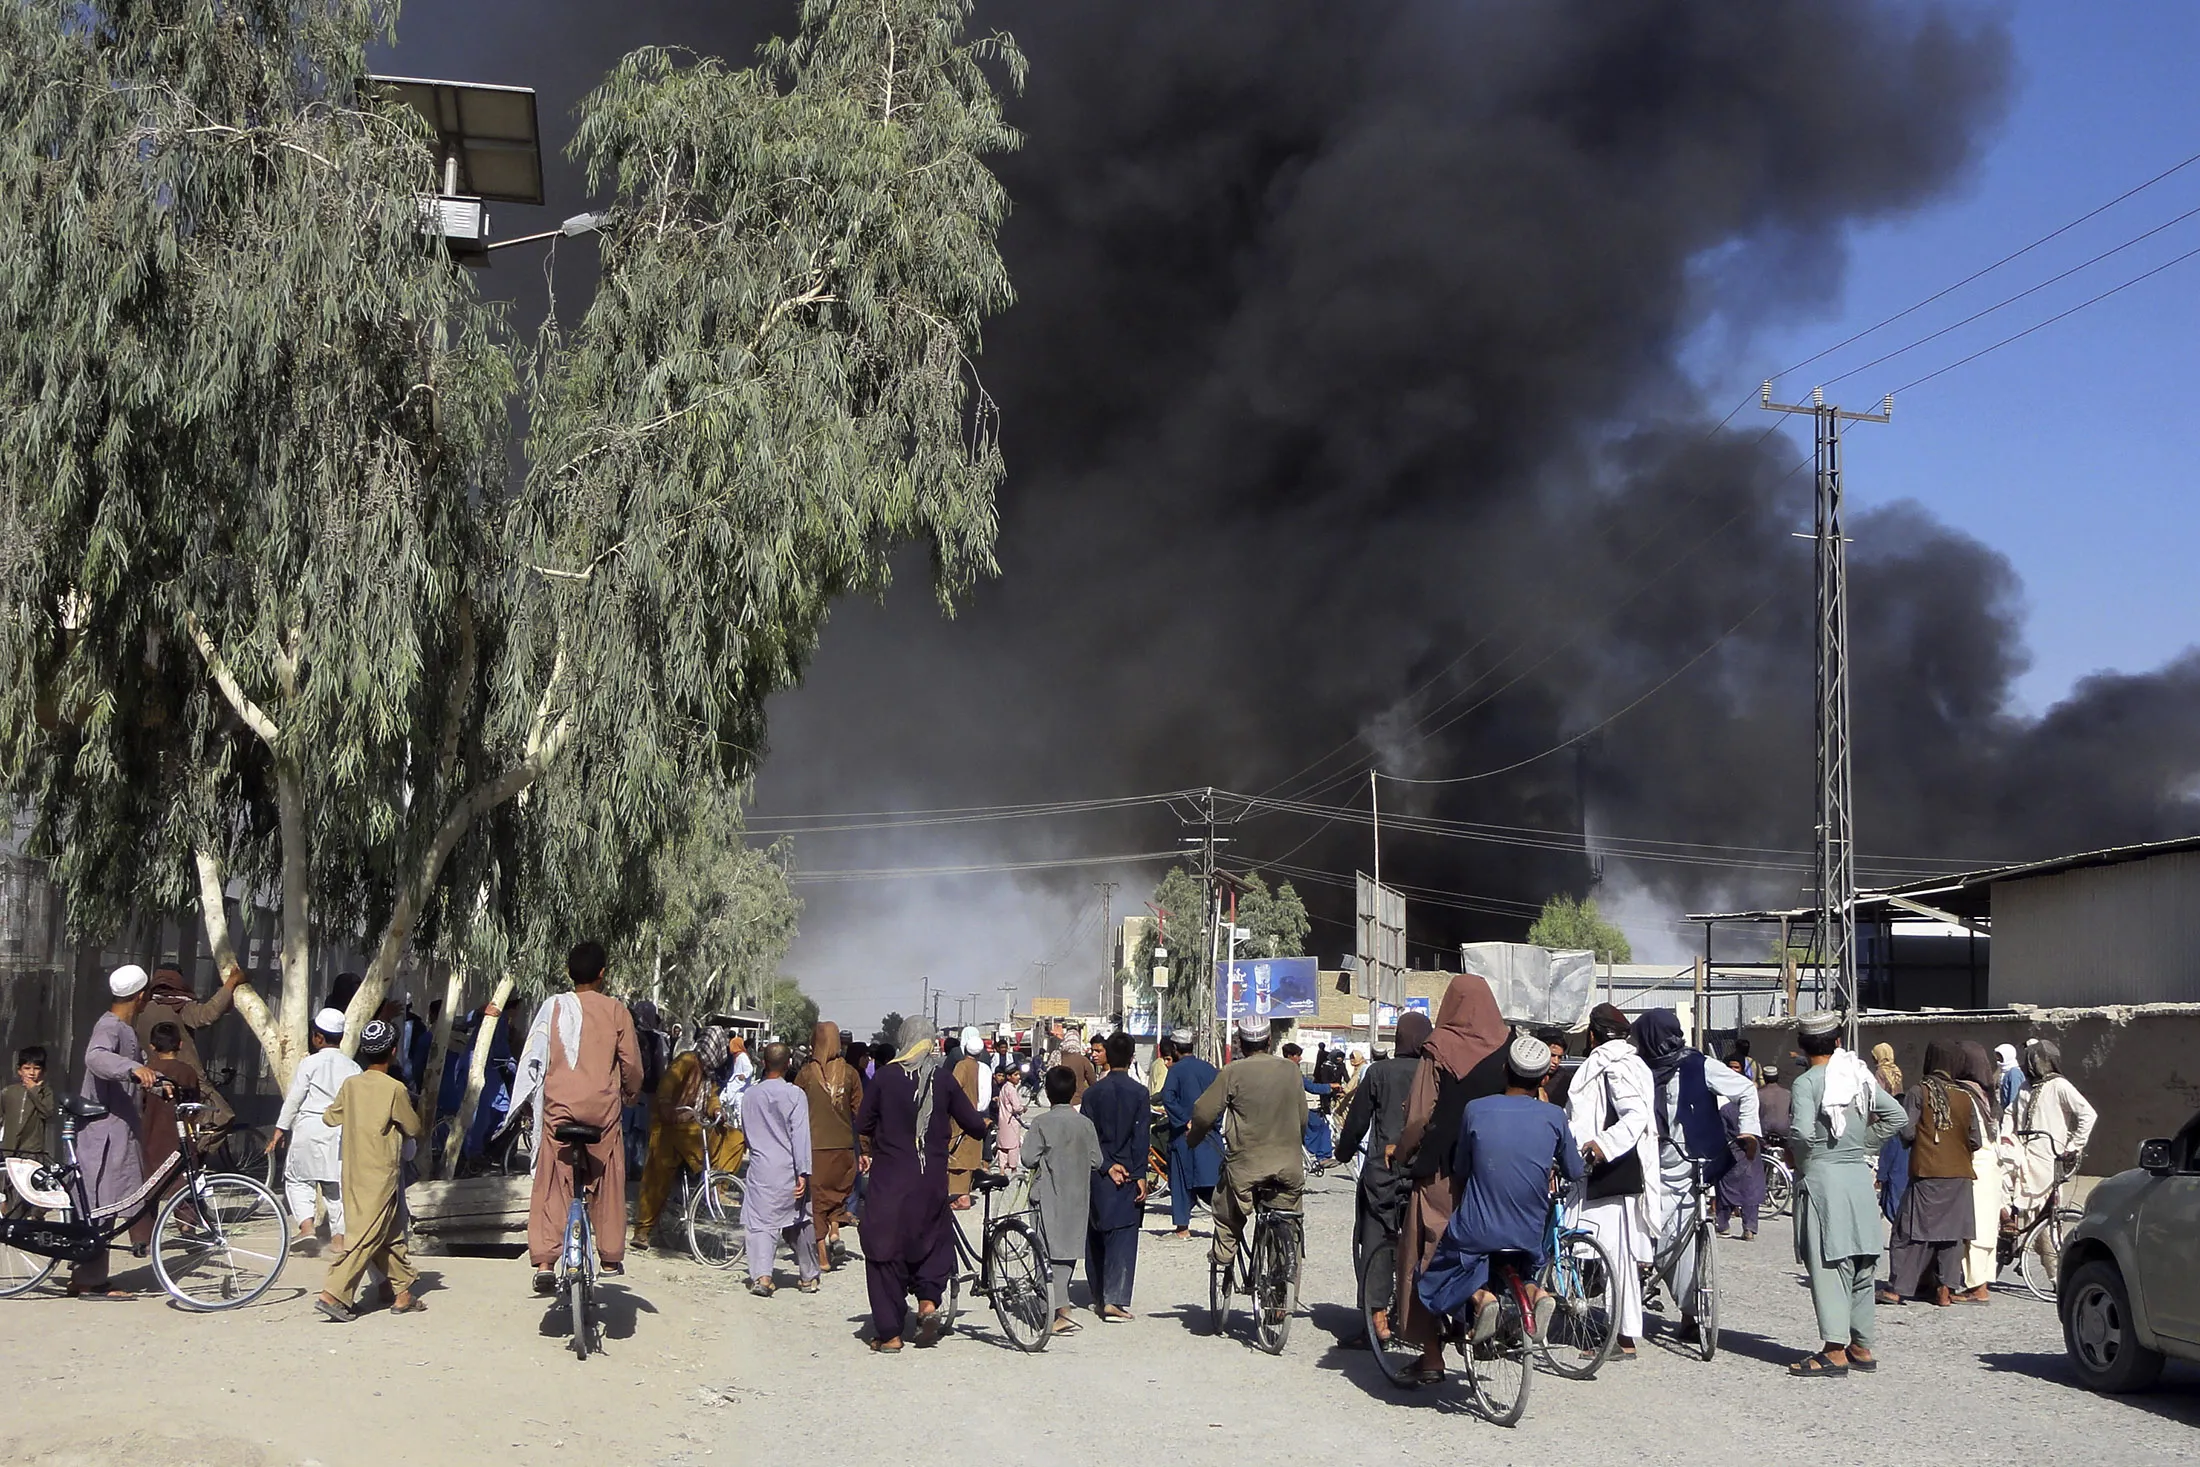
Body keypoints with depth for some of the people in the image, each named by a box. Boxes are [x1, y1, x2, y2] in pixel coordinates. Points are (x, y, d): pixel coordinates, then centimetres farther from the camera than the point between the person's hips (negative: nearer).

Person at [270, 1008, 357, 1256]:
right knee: (337, 1182, 9)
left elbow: (293, 1099, -5)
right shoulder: (352, 1067, 6)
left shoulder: (310, 1063, -6)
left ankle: (306, 1226, -7)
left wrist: (280, 1129, 2)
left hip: (310, 1127, -4)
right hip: (341, 1131, 4)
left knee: (297, 1178, 9)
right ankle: (339, 1237, 8)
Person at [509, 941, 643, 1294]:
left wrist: (531, 1099, 13)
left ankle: (544, 1261, -7)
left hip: (558, 1105, 0)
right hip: (603, 1106, 0)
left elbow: (533, 1057, 0)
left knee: (552, 1185, 2)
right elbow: (631, 1062, 2)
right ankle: (611, 1257, 19)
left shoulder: (553, 1007, 1)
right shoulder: (616, 1010, 0)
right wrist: (631, 1092, 21)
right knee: (607, 1183, 12)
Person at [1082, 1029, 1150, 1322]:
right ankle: (1114, 1300, -13)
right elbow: (1142, 1137, -10)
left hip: (1098, 1175, 3)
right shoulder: (1139, 1093, -6)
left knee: (1095, 1235, 14)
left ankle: (1098, 1297, 21)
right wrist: (1140, 1175, -8)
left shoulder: (1093, 1092, 2)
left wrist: (1106, 1165, -5)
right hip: (1128, 1173, -3)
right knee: (1123, 1236, -4)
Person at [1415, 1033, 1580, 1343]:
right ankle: (1533, 1292, -2)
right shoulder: (1554, 1116, -7)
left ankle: (1478, 1295, -6)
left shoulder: (1476, 1110, -9)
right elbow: (1575, 1173, 7)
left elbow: (1460, 1170, 3)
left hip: (1475, 1233, -2)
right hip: (1529, 1237, 2)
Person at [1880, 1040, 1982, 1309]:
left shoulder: (1919, 1092, -8)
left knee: (1914, 1231, 0)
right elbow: (1976, 1140, 2)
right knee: (1952, 1230, 10)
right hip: (1958, 1175, 3)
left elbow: (1907, 1131, -13)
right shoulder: (1965, 1097, 1)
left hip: (1926, 1173, -3)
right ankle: (1946, 1289, 9)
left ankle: (1897, 1288, -2)